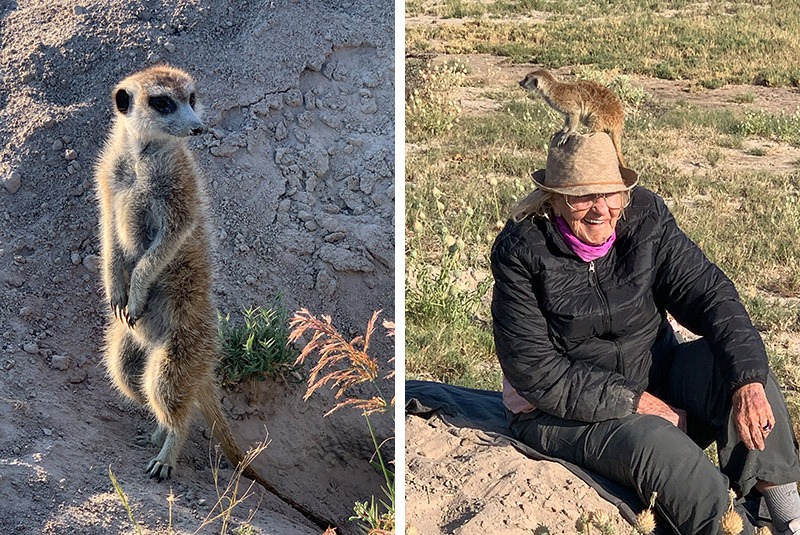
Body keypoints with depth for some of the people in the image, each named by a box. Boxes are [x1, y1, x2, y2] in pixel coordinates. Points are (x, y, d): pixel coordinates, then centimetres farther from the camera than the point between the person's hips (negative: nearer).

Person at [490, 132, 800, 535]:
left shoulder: (645, 216, -7)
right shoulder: (520, 251, -18)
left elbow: (708, 292, -11)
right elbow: (535, 370, -20)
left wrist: (748, 380, -28)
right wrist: (639, 403, -22)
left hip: (656, 377, 5)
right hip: (564, 411, -4)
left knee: (735, 361, -20)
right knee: (658, 444, -32)